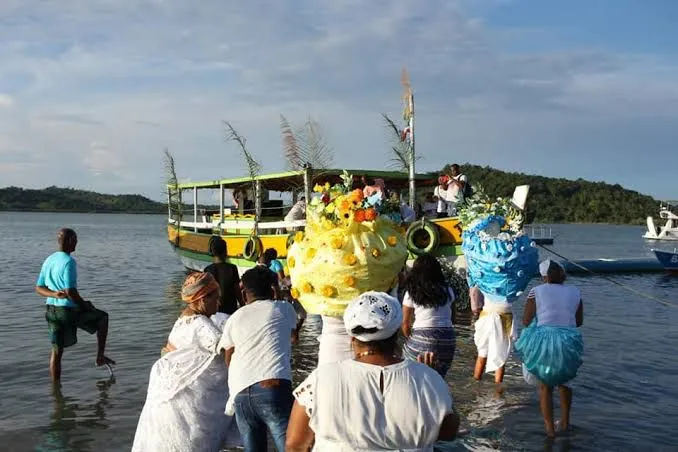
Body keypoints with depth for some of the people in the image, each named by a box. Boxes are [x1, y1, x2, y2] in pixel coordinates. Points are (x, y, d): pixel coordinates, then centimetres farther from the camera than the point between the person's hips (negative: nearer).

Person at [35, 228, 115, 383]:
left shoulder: (48, 260, 10)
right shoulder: (69, 261, -16)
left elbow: (39, 288, 11)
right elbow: (71, 292, -21)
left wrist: (54, 294, -5)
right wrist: (86, 306, -8)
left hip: (51, 309, 7)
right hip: (69, 309, -7)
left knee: (57, 351, 13)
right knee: (102, 317, 16)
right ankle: (100, 357, 17)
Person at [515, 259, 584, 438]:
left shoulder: (537, 291, -4)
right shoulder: (575, 292, 5)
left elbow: (526, 320, -2)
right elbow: (579, 321, 14)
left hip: (543, 343, -2)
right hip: (568, 343, 3)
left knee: (545, 385, 17)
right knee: (564, 381, 30)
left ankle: (550, 428, 17)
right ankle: (565, 421, 33)